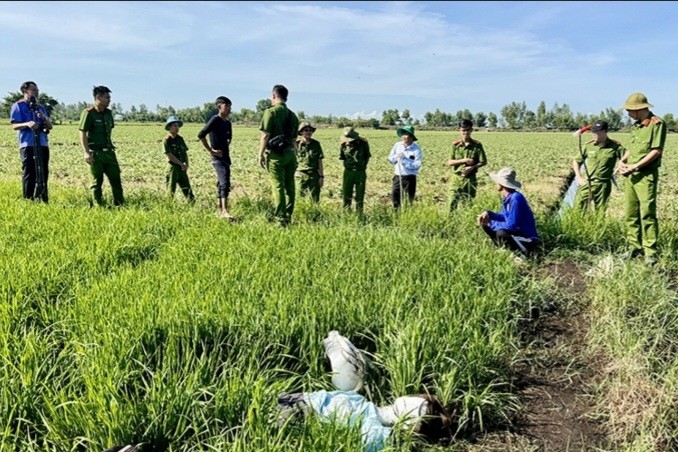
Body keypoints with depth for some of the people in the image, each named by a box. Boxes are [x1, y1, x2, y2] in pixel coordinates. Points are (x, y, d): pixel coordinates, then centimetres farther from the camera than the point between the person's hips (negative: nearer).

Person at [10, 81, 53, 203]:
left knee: (43, 173, 7)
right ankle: (28, 200, 0)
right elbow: (14, 125, -5)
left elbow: (50, 126, 15)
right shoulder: (18, 106, 2)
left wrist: (44, 118, -5)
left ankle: (41, 199, 15)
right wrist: (27, 124, -24)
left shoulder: (40, 107, 19)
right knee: (29, 174, -5)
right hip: (27, 145, -6)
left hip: (43, 144, 6)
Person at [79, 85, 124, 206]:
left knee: (116, 179, 6)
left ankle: (120, 205, 13)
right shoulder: (89, 113, -9)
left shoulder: (108, 112, 11)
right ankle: (99, 206, 9)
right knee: (97, 181, 1)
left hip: (108, 151, 7)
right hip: (96, 153, -6)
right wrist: (86, 152, -21)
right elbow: (82, 133, -13)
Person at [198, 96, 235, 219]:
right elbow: (201, 135, -19)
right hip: (218, 157, -9)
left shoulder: (227, 123, 12)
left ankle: (220, 211, 20)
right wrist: (210, 151, -16)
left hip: (226, 157, 9)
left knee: (221, 184, 12)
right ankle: (225, 211, -25)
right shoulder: (215, 120, -11)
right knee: (225, 183, -19)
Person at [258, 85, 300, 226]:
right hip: (290, 153, 6)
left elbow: (265, 135, -12)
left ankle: (280, 219, -6)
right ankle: (288, 217, 17)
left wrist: (260, 155, -6)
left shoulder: (271, 112, -8)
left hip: (276, 154, -6)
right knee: (289, 186, 10)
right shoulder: (292, 115, 12)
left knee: (278, 187, -5)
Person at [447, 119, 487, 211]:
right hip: (457, 178, 1)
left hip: (470, 178, -1)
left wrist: (472, 167, -16)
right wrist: (464, 160, -14)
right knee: (453, 203, -1)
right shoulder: (455, 145, 1)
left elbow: (484, 162, 0)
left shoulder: (477, 145, -2)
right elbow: (449, 162, -1)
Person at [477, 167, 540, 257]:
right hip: (516, 231, 9)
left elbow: (511, 225, -28)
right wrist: (488, 213, -3)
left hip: (527, 240, -9)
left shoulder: (516, 198, -26)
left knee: (501, 233, -35)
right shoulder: (506, 197, 1)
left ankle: (523, 254, -13)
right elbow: (505, 217, 14)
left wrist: (490, 223, -18)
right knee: (485, 223, 6)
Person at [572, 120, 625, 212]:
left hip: (603, 185, -2)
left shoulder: (615, 146, -5)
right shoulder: (588, 146, 2)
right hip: (586, 183, 2)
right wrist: (579, 177, 4)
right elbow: (576, 161, 12)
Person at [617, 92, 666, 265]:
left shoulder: (657, 124, -7)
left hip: (646, 175, -8)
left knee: (647, 213, -10)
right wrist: (622, 161, 3)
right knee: (631, 213, 9)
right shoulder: (636, 126, 17)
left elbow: (656, 151, -13)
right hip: (630, 175, 8)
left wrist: (636, 166, -16)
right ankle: (634, 247, 16)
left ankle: (650, 251, -7)